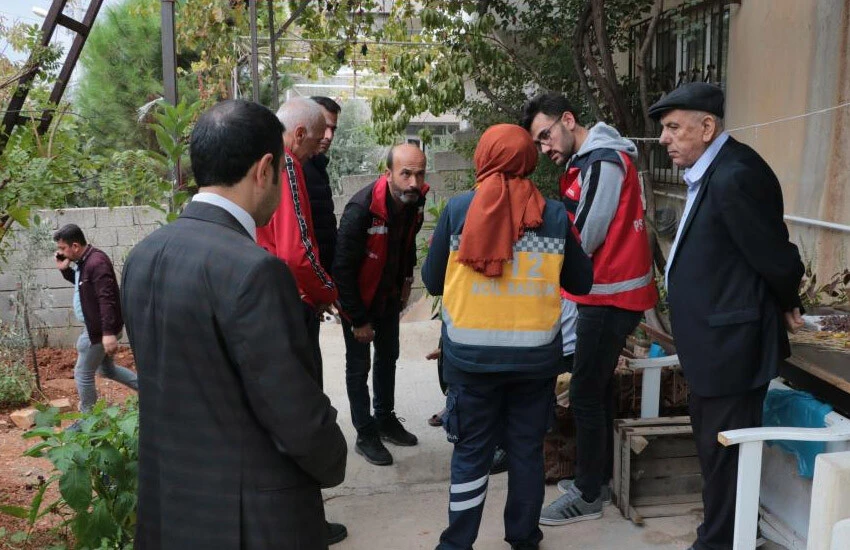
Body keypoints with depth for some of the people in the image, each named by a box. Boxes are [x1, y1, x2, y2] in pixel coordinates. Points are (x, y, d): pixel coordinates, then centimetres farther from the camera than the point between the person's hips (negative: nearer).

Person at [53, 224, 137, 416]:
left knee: (83, 374, 2)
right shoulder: (84, 260, 7)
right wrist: (65, 269, 7)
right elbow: (80, 282, 27)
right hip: (95, 327, 10)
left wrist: (109, 333, -33)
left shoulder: (96, 262, -24)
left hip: (100, 330, -10)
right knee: (106, 369, 21)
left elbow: (106, 299, -29)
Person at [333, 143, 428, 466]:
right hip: (358, 299, -7)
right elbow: (342, 267, -27)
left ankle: (385, 419, 36)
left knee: (388, 357, 19)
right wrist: (358, 319, -22)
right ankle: (365, 435, 17)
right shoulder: (361, 209, -33)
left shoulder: (415, 202, -12)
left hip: (389, 297, 7)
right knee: (358, 366, 4)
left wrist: (406, 279, 8)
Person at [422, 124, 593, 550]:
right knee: (527, 450, 15)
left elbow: (432, 281, 1)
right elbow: (581, 282, 6)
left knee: (471, 453, 11)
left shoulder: (458, 209, -6)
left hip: (472, 355, -1)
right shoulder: (554, 214, -3)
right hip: (535, 355, 1)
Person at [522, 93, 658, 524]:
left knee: (585, 395, -3)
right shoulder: (586, 162, 14)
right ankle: (599, 478, 30)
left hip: (611, 296, -10)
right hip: (604, 293, 10)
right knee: (598, 388, 17)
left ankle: (588, 495, 9)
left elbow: (582, 239, -19)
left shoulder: (603, 162, -17)